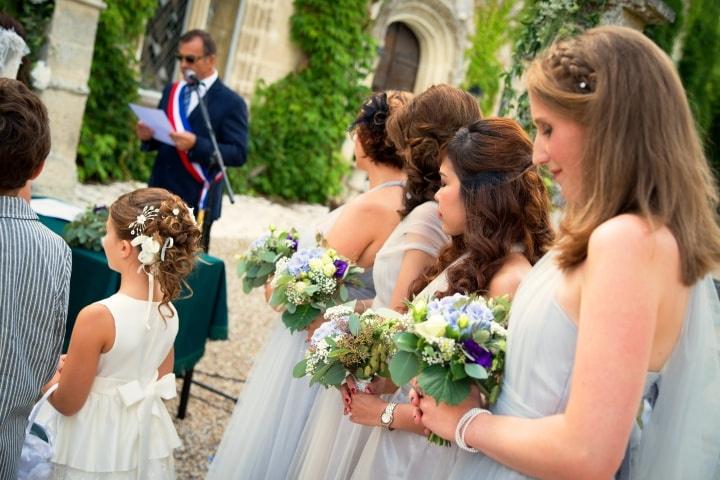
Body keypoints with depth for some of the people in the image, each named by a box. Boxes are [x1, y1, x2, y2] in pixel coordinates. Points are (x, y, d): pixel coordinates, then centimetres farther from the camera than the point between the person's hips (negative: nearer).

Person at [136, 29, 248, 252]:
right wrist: (148, 136, -5)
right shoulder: (171, 91, 13)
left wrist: (196, 145, -25)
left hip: (197, 202, -6)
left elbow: (238, 153, -12)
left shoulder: (231, 102, -7)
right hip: (159, 195, 6)